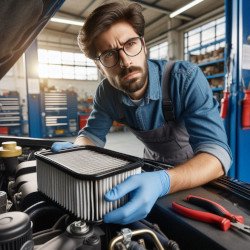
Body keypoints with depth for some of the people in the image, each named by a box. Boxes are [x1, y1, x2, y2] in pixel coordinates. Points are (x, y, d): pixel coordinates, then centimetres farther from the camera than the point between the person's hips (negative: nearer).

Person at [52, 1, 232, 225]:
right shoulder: (107, 92, -15)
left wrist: (163, 182, -53)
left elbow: (217, 150, -35)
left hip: (200, 171, -3)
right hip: (154, 165, 4)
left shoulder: (187, 79, -29)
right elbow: (93, 134, -4)